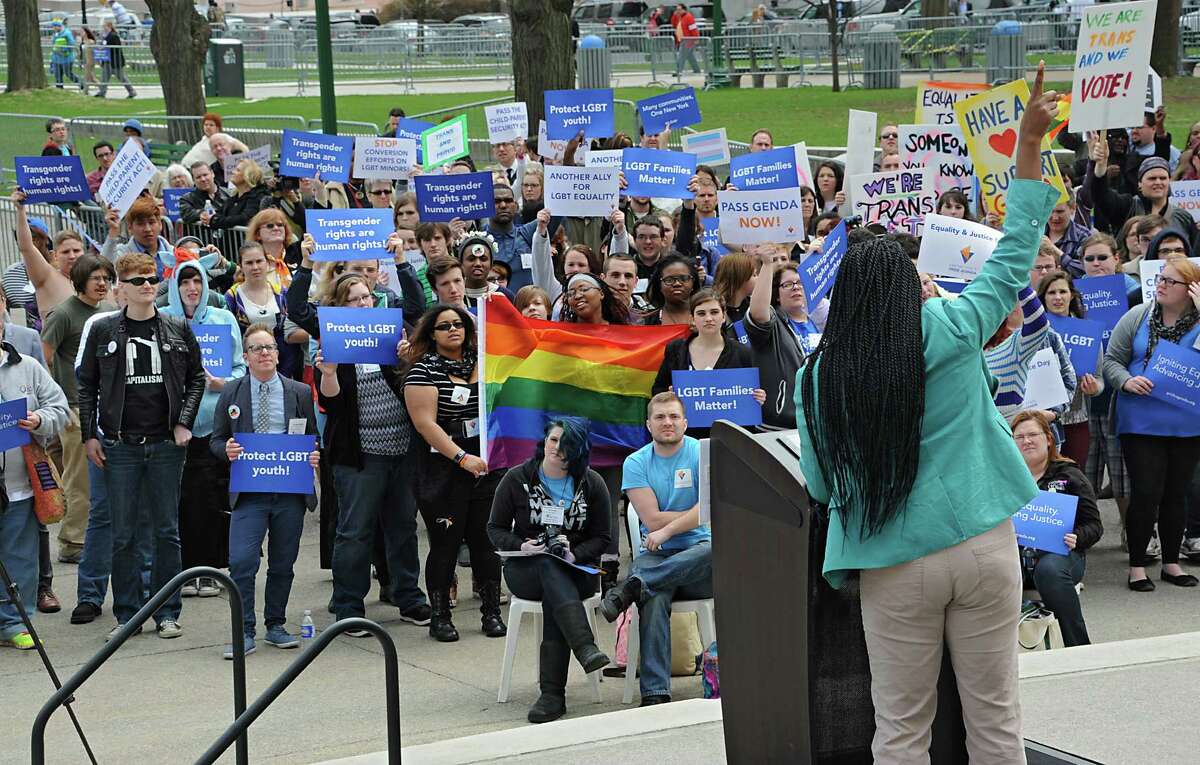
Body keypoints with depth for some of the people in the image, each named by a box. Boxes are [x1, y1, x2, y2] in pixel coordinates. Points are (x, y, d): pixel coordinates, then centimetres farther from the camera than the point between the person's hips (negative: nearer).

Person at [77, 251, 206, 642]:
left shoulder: (178, 330, 5)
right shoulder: (103, 331, 3)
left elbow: (196, 378, 12)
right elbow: (87, 385, 7)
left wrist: (184, 422, 1)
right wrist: (89, 435, 1)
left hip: (166, 444, 1)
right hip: (119, 446, -1)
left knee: (166, 531, 5)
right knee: (123, 533, 2)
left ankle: (167, 613, 13)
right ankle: (127, 613, 10)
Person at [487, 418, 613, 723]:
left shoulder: (592, 484, 6)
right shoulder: (517, 479, 5)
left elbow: (600, 539, 7)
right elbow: (496, 528, 8)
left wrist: (574, 554, -14)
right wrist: (521, 546, -13)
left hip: (576, 569, 0)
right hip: (525, 569, 0)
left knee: (554, 595, -36)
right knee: (551, 567, -37)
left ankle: (552, 693, -42)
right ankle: (586, 649, -57)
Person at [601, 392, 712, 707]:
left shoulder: (702, 454, 2)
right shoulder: (636, 463, 7)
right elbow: (652, 519, -3)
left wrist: (667, 530, -20)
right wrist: (695, 515, -3)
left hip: (697, 554, 0)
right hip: (656, 554, 0)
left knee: (718, 550, -38)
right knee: (654, 600, -34)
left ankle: (632, 586, -36)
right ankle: (654, 692, -35)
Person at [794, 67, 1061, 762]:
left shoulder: (819, 376, -1)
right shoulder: (951, 331, -5)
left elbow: (821, 483, 6)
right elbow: (1015, 256, 4)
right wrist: (1029, 145, 9)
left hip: (895, 565, 0)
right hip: (983, 544, 0)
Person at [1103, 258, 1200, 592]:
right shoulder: (1137, 317, 1)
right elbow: (1112, 360, 4)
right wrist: (1126, 381, -17)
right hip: (1141, 423, -1)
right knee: (1146, 493, -4)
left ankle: (1171, 563, 24)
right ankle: (1137, 565, 7)